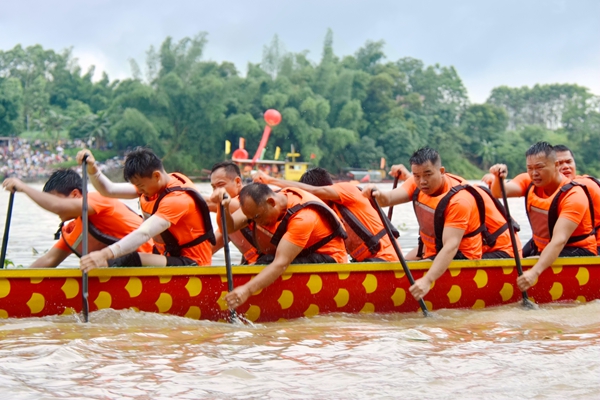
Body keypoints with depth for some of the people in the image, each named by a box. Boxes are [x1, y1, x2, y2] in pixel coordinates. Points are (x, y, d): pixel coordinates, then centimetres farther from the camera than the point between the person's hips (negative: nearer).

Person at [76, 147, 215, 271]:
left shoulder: (178, 199, -24)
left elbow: (144, 234, -36)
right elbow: (109, 191, 6)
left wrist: (105, 254, -46)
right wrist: (92, 168, -12)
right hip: (165, 255, 10)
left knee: (130, 260, -31)